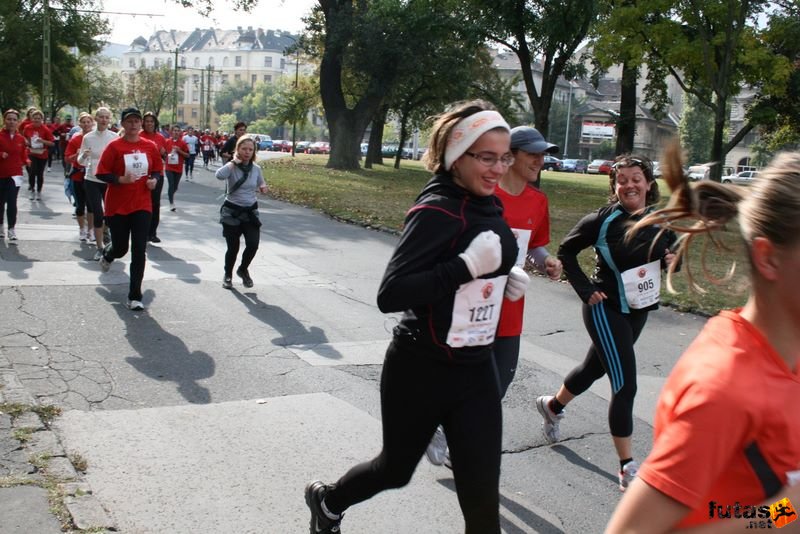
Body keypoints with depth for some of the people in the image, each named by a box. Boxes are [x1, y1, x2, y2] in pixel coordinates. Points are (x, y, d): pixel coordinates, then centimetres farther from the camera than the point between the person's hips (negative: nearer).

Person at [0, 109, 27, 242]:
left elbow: (23, 155, 13)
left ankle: (11, 229, -7)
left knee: (12, 201, -13)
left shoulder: (21, 138, 3)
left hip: (15, 174, 0)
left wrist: (26, 161, -4)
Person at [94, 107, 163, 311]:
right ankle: (107, 254, 51)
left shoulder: (150, 146, 2)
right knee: (120, 247, 10)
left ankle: (135, 296, 2)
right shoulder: (114, 146, -8)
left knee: (139, 250, -5)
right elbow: (101, 173, -7)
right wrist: (120, 179, -23)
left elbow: (157, 169, 16)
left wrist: (154, 179, -5)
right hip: (117, 205, -2)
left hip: (142, 205, 2)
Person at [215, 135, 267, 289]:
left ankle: (243, 269, 20)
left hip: (250, 211, 3)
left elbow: (261, 184, 21)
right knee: (233, 247, 1)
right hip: (231, 211, -3)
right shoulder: (231, 167, -12)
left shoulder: (256, 168, 2)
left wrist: (263, 187, -2)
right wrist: (234, 162, -26)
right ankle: (228, 275, 28)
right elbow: (219, 175, -35)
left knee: (253, 244, -10)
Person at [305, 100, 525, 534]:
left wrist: (504, 279, 2)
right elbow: (390, 294, -27)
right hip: (421, 372, -6)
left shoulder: (488, 208, 4)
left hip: (476, 369, 6)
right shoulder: (437, 211, -20)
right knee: (396, 469, 17)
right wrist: (468, 266, -30)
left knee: (482, 493, 1)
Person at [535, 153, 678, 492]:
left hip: (639, 310, 6)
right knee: (625, 384, -11)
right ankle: (627, 467, -3)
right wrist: (585, 289, -10)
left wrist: (672, 260, -10)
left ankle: (552, 406, 50)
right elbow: (566, 250, -3)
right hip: (606, 308, -6)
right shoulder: (603, 220, -13)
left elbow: (672, 253, 14)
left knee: (595, 367, 22)